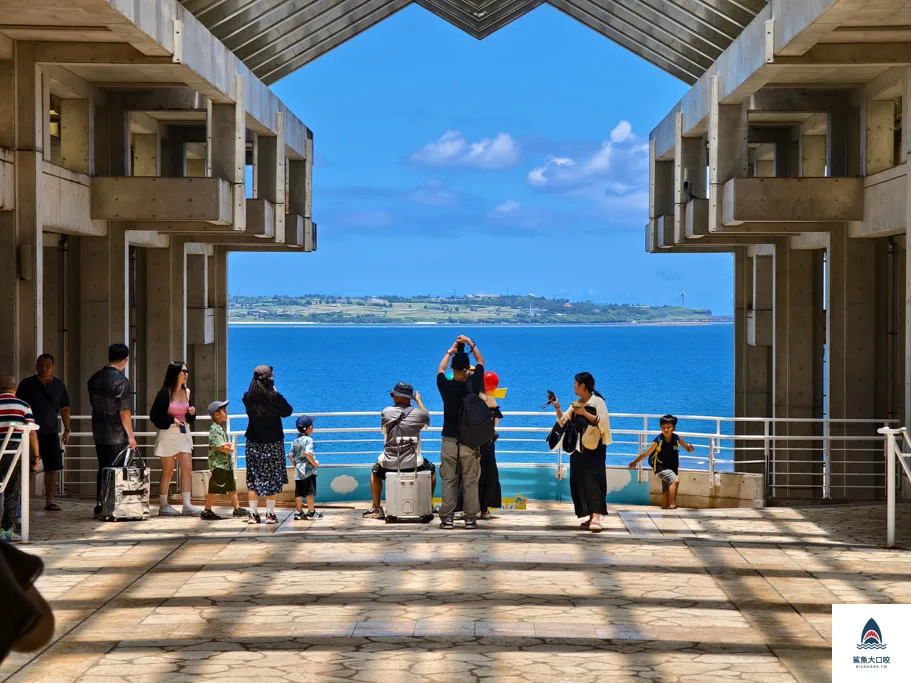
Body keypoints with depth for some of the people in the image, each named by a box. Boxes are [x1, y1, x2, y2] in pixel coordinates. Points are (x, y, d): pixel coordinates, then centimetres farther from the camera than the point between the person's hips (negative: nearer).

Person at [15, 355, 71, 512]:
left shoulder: (59, 386, 7)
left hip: (51, 433, 2)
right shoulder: (26, 384, 1)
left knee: (52, 467, -1)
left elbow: (65, 408, 12)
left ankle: (49, 501, 6)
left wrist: (67, 430, 7)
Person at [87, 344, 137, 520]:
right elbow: (124, 412, -17)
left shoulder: (95, 378, 6)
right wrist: (131, 436, -10)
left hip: (98, 433, 7)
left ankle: (100, 506, 17)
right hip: (116, 435, -7)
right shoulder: (121, 381, -17)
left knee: (103, 469, 14)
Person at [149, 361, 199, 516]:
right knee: (168, 471, 1)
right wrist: (172, 420, -18)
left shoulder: (186, 392, 8)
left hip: (184, 434, 5)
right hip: (168, 434, -5)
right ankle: (163, 506, 9)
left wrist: (192, 413, -3)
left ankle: (187, 505, -2)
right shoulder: (164, 393, -9)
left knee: (187, 468, -3)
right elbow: (154, 415, -8)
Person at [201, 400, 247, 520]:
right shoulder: (214, 429, -15)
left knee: (232, 487, 13)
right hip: (218, 463, -10)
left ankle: (237, 509, 19)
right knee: (214, 489, -5)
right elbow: (221, 447, -22)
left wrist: (228, 446, -8)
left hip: (227, 463, 10)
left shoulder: (221, 428, 16)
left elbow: (228, 444, 14)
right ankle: (207, 512, 0)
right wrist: (229, 449, -5)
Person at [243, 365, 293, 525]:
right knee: (272, 479, 5)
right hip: (273, 443, -3)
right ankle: (270, 514, 6)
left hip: (253, 443, 3)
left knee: (253, 479, 9)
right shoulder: (275, 398, -15)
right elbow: (287, 411, -1)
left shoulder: (248, 397, -6)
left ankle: (253, 513, 8)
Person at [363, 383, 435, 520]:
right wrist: (419, 401, 30)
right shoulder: (418, 413, -9)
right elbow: (427, 417, 17)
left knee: (375, 472, 35)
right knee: (431, 470, 32)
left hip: (389, 464, 1)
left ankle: (376, 509, 28)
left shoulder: (386, 412, -7)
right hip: (413, 464, 0)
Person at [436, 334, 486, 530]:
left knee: (448, 481, 4)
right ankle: (470, 519, 3)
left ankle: (447, 518, 3)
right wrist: (470, 343, 16)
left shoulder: (445, 386, -7)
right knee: (471, 481, 3)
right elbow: (481, 361, 9)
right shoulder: (473, 385, -9)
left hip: (449, 441, 1)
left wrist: (451, 351, 27)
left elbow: (440, 369, 17)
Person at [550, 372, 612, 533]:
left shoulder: (597, 402, -6)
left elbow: (603, 422, -16)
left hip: (594, 449, -7)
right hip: (579, 449, 7)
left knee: (592, 480, -16)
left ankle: (596, 517, -23)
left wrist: (585, 413, -22)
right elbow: (564, 421, 16)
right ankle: (591, 517, 10)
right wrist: (557, 407, 3)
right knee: (579, 482, 4)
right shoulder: (576, 404, 14)